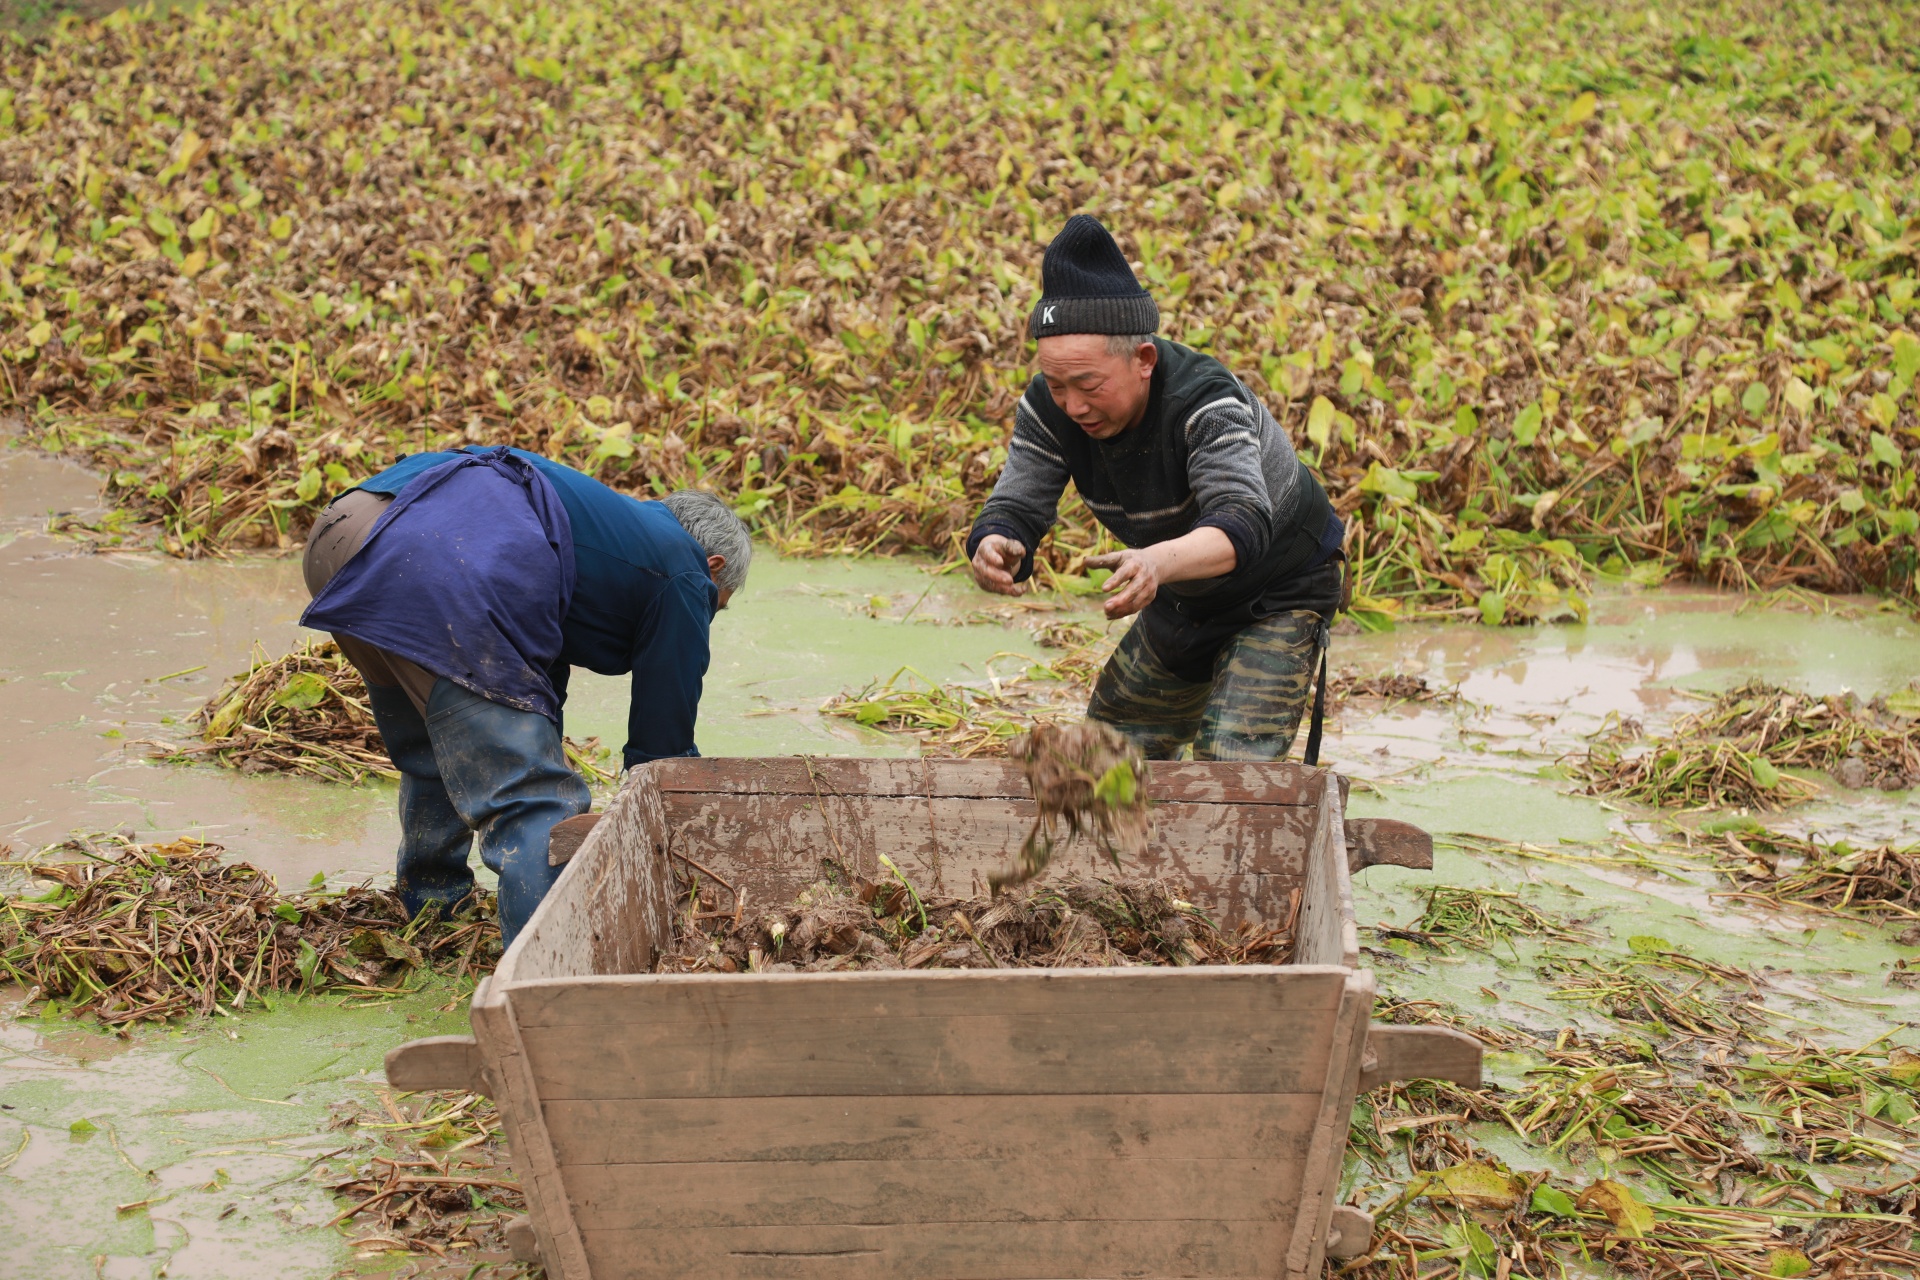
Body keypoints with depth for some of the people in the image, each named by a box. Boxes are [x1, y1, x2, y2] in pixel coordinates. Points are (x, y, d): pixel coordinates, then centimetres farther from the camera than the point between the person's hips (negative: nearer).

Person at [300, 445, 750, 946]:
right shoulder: (683, 578, 16)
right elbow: (664, 743, 18)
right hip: (447, 581, -9)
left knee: (432, 759, 32)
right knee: (538, 805, -6)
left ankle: (430, 917, 49)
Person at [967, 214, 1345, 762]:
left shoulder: (1205, 401, -36)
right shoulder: (1048, 408, -18)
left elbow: (1243, 524, -49)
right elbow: (1016, 506, -24)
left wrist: (1159, 562, -70)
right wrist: (997, 547, -50)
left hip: (1280, 594, -6)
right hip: (1184, 601, 7)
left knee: (1229, 763, -20)